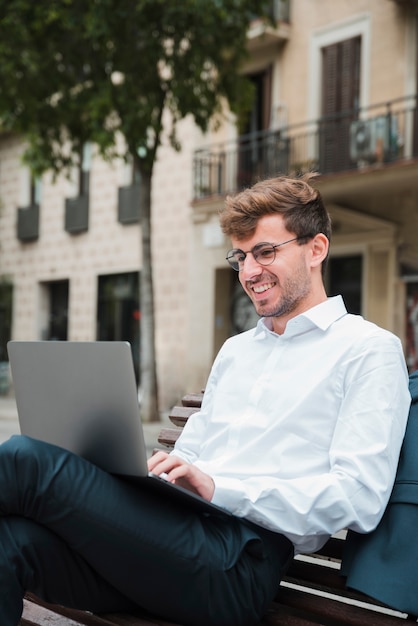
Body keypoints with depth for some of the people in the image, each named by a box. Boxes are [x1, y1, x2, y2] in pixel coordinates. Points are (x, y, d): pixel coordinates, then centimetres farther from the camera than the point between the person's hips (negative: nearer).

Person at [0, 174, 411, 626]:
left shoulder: (369, 350, 3)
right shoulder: (234, 350, 28)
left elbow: (360, 498, -8)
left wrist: (220, 488, -16)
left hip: (239, 559, -6)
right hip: (171, 521, 7)